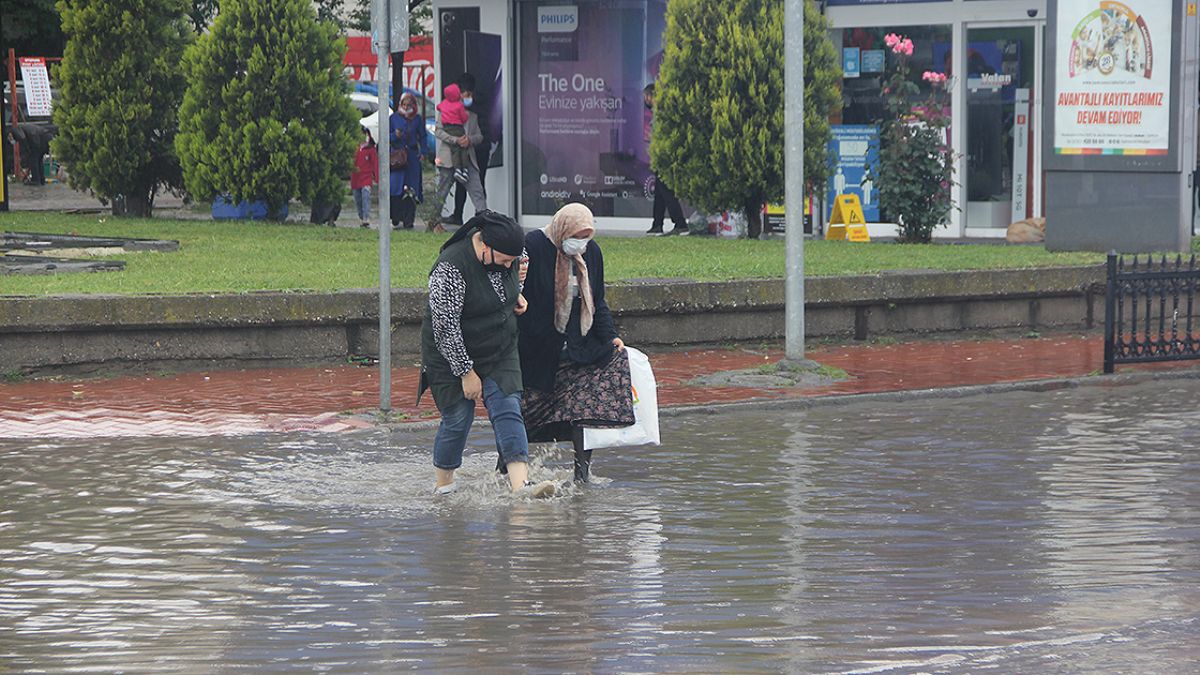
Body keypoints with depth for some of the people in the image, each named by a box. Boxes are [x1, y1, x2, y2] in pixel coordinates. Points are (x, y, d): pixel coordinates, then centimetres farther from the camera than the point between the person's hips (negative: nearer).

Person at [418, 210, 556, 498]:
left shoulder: (504, 254, -5)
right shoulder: (451, 269, -28)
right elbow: (445, 328, -25)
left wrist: (516, 294, 3)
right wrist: (466, 372, -21)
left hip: (499, 353, 5)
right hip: (453, 354, -5)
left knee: (507, 412, -11)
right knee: (457, 420, -1)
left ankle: (520, 484, -24)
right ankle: (443, 486, 20)